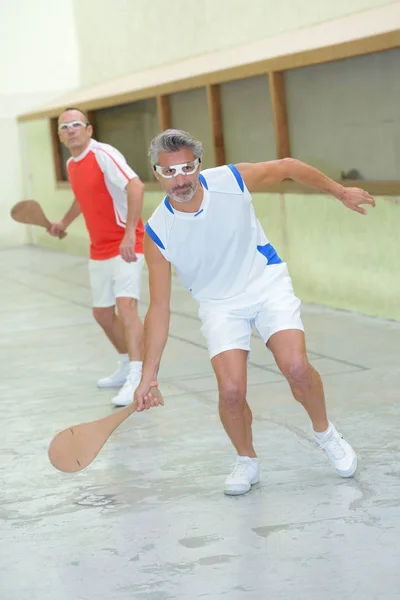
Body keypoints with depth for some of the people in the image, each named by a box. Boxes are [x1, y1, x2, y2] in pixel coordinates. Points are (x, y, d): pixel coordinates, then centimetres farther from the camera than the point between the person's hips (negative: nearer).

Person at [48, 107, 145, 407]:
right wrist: (65, 222, 37)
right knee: (102, 313, 14)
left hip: (126, 245, -9)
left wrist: (129, 233, -37)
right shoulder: (71, 165, 9)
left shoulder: (103, 154, -17)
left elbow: (136, 186, -30)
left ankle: (136, 380, -27)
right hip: (99, 250, 9)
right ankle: (127, 366, 33)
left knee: (126, 306, -22)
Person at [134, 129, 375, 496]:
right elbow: (159, 308, -13)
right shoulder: (157, 233, -20)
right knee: (231, 390, -18)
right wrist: (149, 375, -15)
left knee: (296, 368, -20)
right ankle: (246, 462, 12)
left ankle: (325, 434, 11)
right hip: (219, 304, 0)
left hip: (267, 283, 0)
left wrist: (340, 192, 9)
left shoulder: (232, 180, -20)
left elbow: (289, 168, 0)